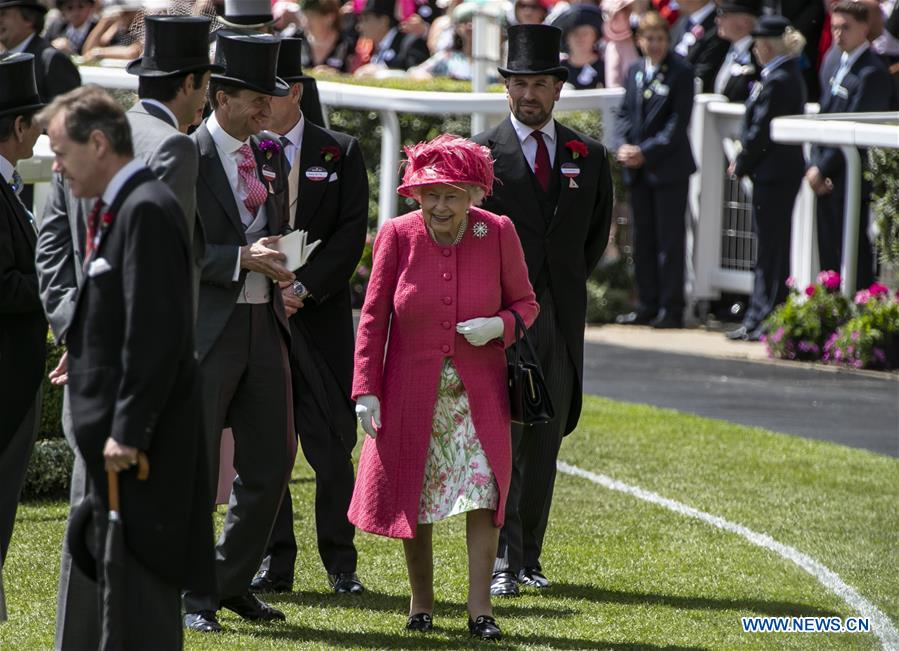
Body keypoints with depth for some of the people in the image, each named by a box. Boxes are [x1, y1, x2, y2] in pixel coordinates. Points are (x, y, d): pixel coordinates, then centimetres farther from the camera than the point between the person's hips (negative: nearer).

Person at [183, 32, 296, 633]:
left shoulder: (270, 156, 13)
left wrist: (284, 272, 2)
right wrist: (242, 259, -21)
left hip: (266, 326, 7)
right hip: (207, 330, -7)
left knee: (272, 460, 7)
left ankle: (233, 581, 20)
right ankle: (191, 591, 9)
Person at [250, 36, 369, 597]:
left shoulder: (341, 153, 5)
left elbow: (351, 233, -2)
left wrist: (303, 288, -12)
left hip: (322, 318, -1)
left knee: (332, 445, -1)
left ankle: (341, 564, 7)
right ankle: (275, 564, 8)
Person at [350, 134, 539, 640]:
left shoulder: (499, 233, -7)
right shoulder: (397, 236, -8)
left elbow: (525, 303, 5)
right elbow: (373, 317, -3)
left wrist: (499, 325, -18)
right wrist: (366, 390, -7)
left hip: (477, 392, 0)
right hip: (413, 390, 0)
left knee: (484, 491, -10)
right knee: (413, 496, 7)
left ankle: (480, 607, -5)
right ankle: (422, 603, 21)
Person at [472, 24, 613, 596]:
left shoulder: (588, 156, 10)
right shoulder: (482, 153, -1)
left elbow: (598, 231, 21)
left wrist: (567, 286, 13)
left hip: (560, 315, 4)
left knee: (545, 441, 7)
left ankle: (529, 556, 13)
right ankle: (500, 560, -12)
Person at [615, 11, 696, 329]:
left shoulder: (680, 72, -7)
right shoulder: (635, 70, 11)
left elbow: (678, 122, -11)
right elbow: (625, 112, 13)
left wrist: (646, 152, -15)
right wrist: (624, 146, -6)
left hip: (668, 168, -6)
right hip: (637, 169, 6)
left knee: (670, 240, -3)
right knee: (643, 239, 10)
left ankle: (671, 310, 0)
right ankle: (647, 306, 17)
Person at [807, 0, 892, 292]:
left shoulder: (872, 73, -18)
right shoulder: (833, 58, 9)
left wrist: (822, 168, -14)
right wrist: (815, 164, 3)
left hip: (850, 178, -8)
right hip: (826, 177, 8)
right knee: (828, 249, 14)